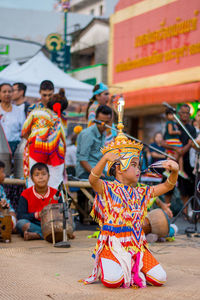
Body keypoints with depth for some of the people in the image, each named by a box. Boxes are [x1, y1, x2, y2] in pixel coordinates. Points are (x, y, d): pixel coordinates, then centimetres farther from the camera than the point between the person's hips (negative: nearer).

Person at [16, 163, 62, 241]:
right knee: (20, 223, -31)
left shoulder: (56, 194, 5)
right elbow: (20, 216, -7)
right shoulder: (26, 194, 0)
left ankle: (36, 235, -35)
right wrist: (36, 215, -21)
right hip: (33, 225, -1)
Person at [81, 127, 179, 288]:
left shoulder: (140, 193, 14)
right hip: (113, 244, -5)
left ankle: (132, 269, 17)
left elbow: (167, 186, 16)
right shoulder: (108, 189, -3)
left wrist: (174, 171, -4)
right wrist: (105, 158, -39)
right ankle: (111, 268, 8)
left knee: (160, 278, -11)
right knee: (113, 280, -29)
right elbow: (93, 180, -24)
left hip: (136, 244, 5)